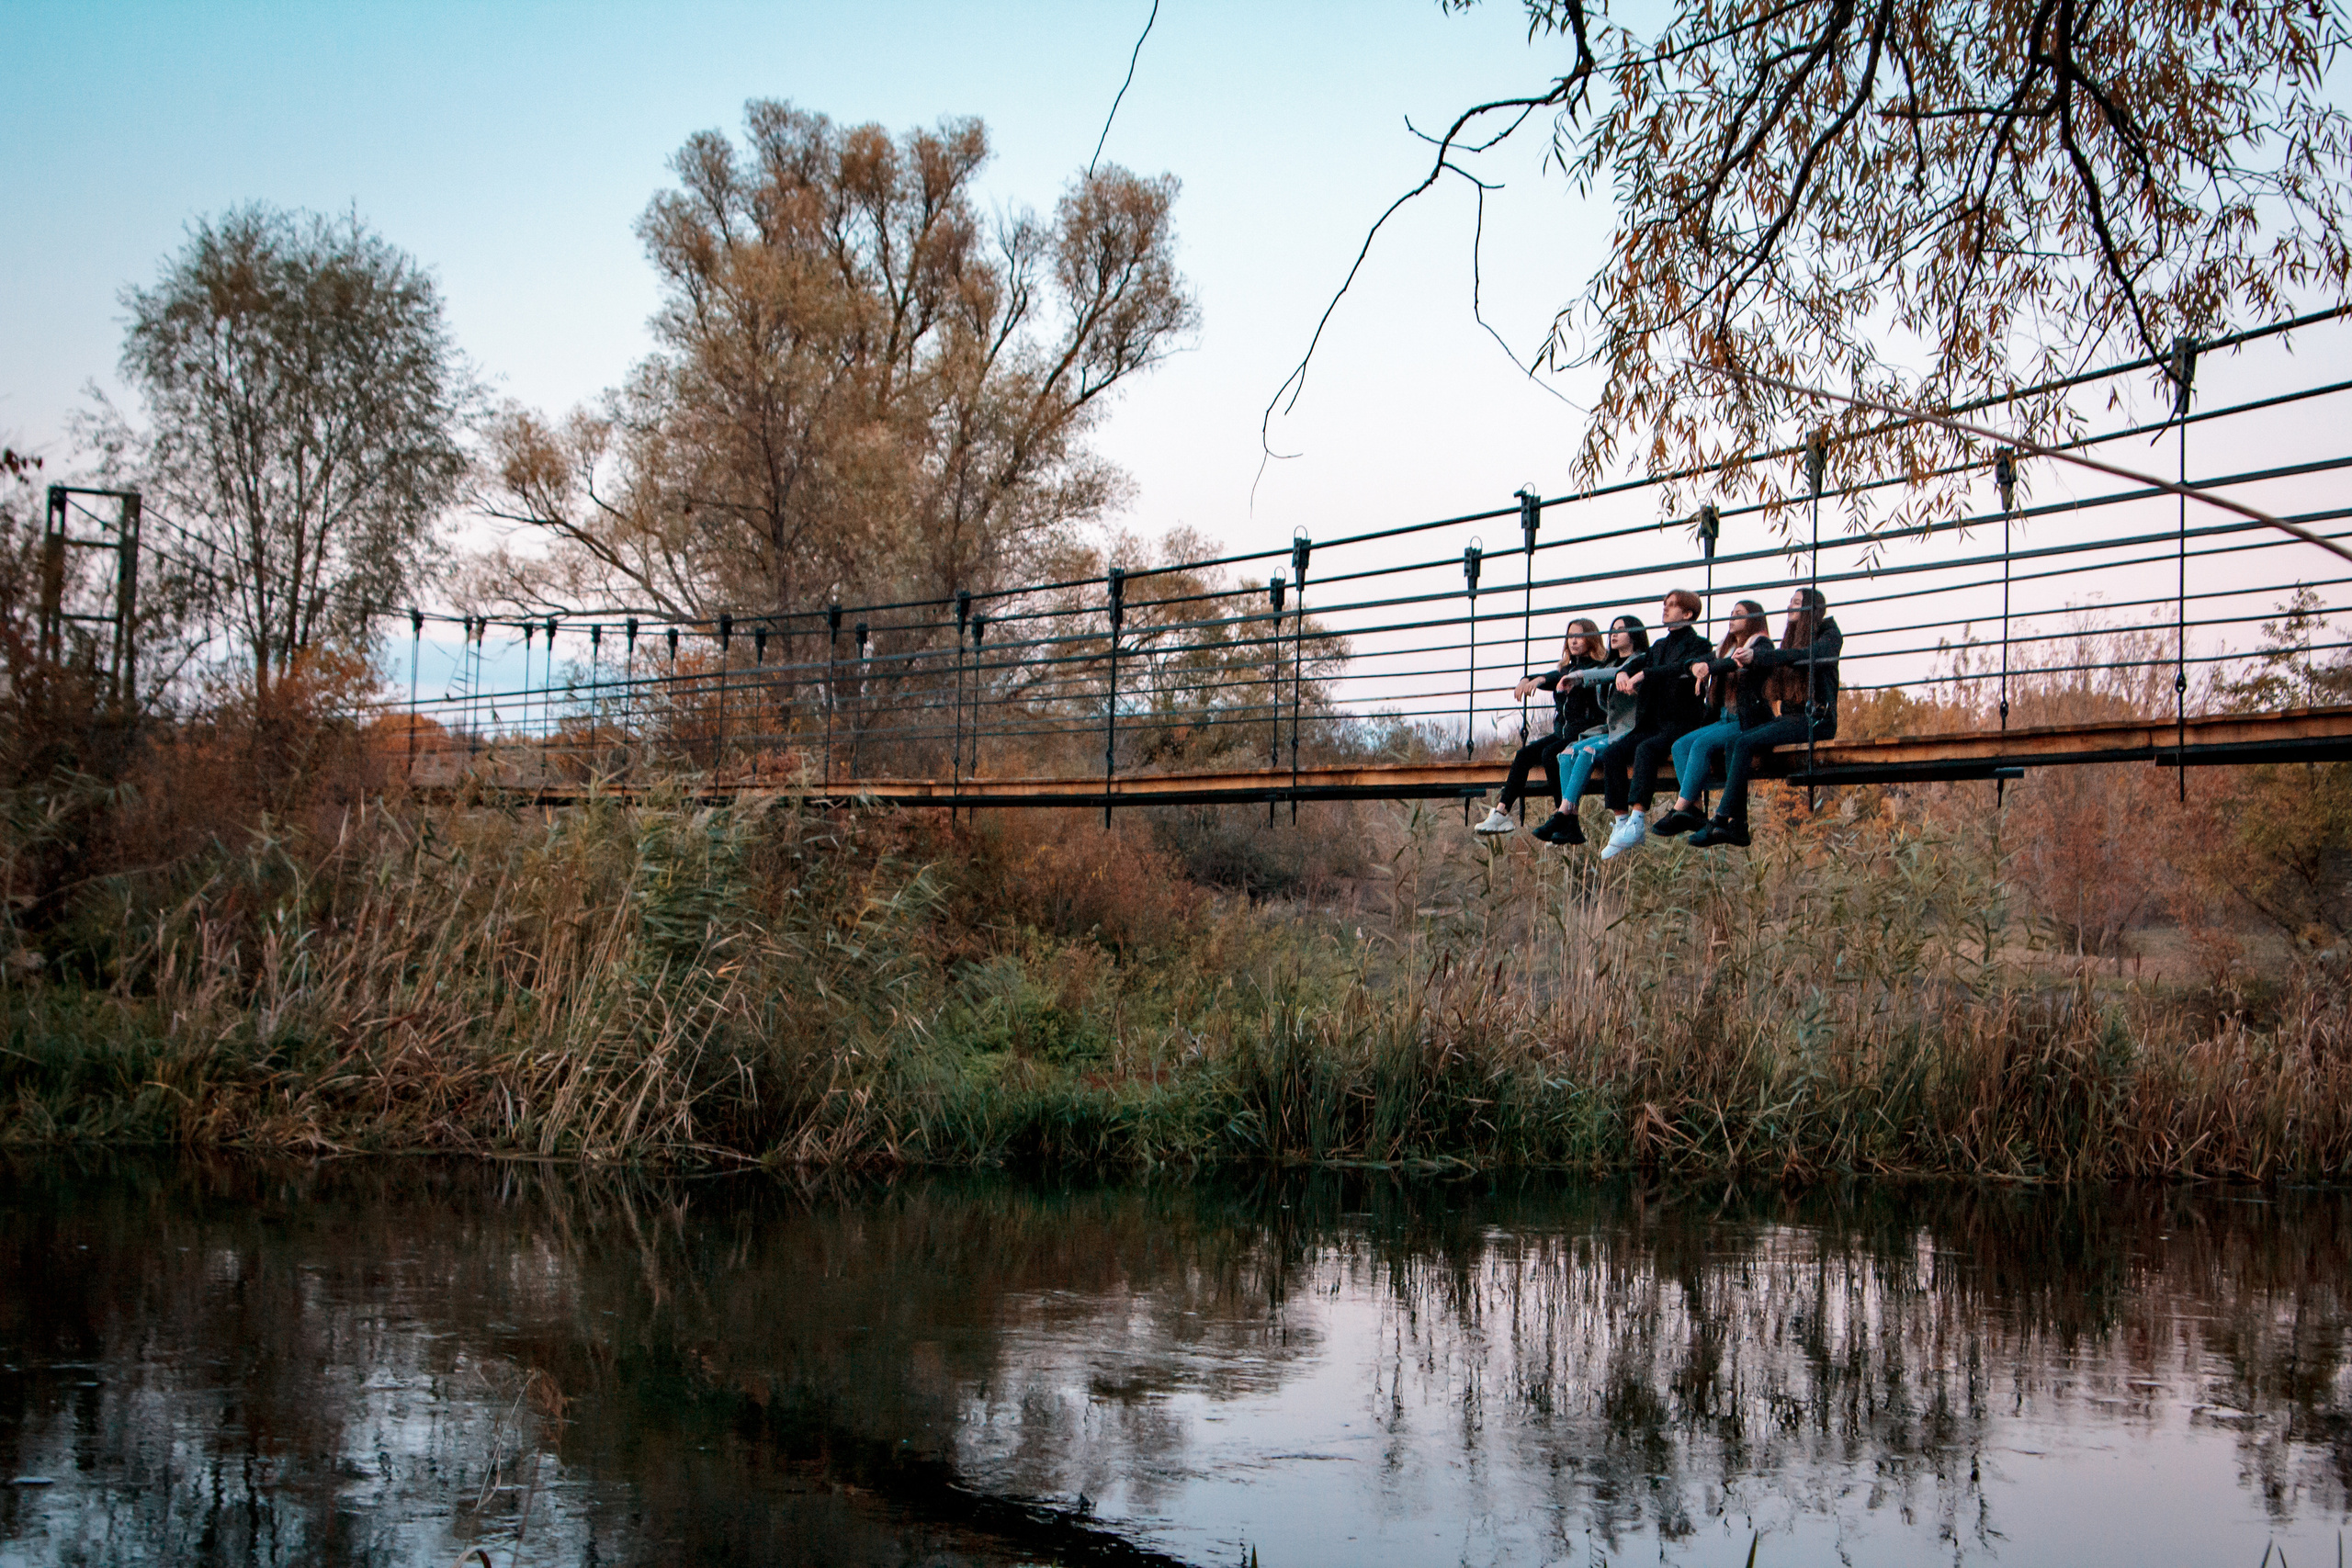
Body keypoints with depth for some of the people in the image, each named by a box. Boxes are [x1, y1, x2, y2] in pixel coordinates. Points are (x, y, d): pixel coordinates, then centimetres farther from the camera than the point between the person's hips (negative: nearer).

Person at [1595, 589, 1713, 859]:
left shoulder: (1698, 645, 2)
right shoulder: (1661, 645, 25)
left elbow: (1683, 668, -18)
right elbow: (1637, 662, 17)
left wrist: (1645, 674, -25)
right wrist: (1623, 672, -7)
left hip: (1682, 723, -7)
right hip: (1652, 723, 7)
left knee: (1646, 749, -35)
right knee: (1612, 753, -18)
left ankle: (1637, 819, -44)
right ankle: (1621, 821, -20)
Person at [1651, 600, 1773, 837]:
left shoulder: (1761, 644, 0)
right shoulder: (1725, 649, 23)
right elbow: (1697, 661, 8)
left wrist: (1710, 667, -35)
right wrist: (1697, 667, -16)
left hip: (1750, 721, -8)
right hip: (1724, 719, 8)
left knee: (1702, 744, -28)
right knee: (1681, 745, -15)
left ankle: (1680, 810, -31)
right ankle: (1694, 808, -25)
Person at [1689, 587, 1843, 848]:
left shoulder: (1829, 635, 0)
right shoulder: (1792, 637, 23)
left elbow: (1806, 655, -20)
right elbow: (1772, 667, 13)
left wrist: (1756, 655, -28)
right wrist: (1747, 661, -11)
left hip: (1816, 719, -8)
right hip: (1790, 716, 8)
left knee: (1745, 744, -25)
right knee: (1733, 744, -15)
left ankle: (1721, 820, -27)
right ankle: (1737, 826, -23)